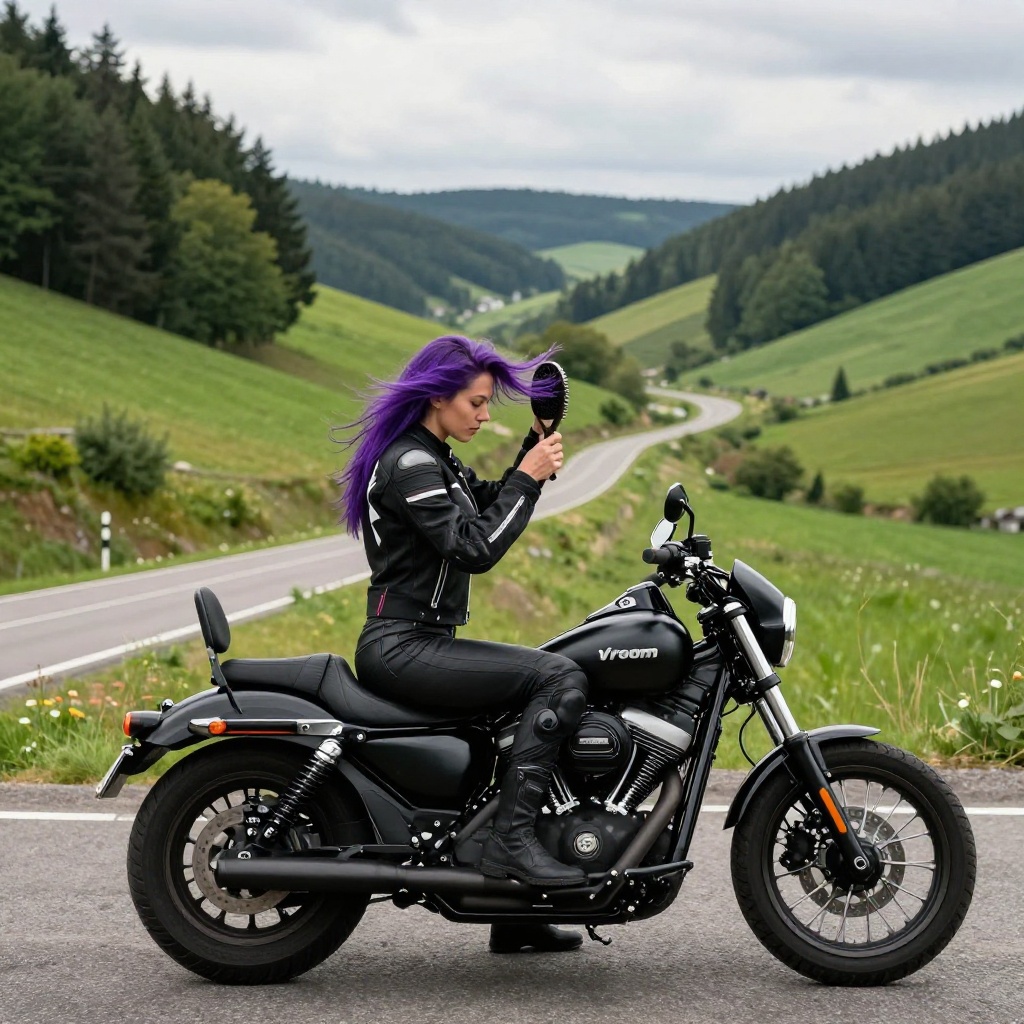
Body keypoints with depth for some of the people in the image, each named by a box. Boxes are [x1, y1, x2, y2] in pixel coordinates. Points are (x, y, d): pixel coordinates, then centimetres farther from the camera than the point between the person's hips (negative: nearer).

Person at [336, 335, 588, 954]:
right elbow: (476, 548, -20)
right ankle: (512, 839, -23)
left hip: (423, 642, 11)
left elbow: (490, 510, 23)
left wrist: (535, 449, 11)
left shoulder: (434, 460, 17)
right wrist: (528, 477, -13)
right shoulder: (409, 466, -15)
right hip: (402, 646, -11)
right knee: (562, 679, -20)